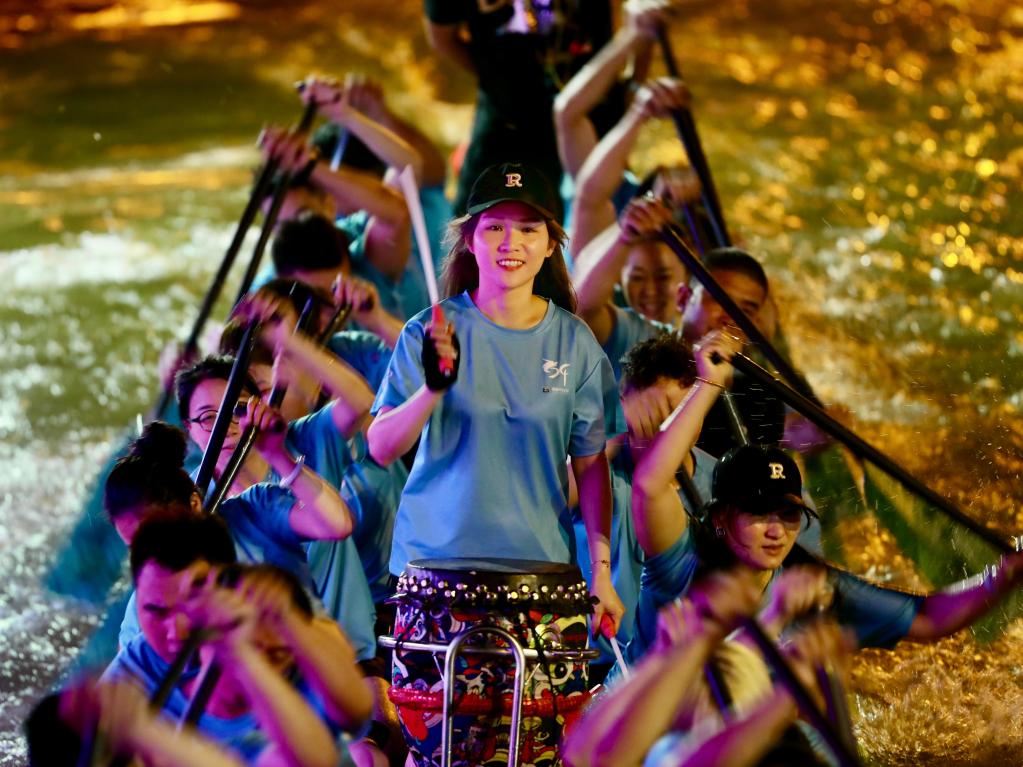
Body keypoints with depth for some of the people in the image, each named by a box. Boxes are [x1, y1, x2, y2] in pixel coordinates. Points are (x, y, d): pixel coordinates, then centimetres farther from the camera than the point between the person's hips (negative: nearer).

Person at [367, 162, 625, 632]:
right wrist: (434, 388, -27)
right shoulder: (430, 333, -2)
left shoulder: (574, 343, 3)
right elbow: (381, 448, -10)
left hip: (540, 564, 1)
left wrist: (601, 572, 0)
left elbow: (591, 465, 7)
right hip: (433, 558, -1)